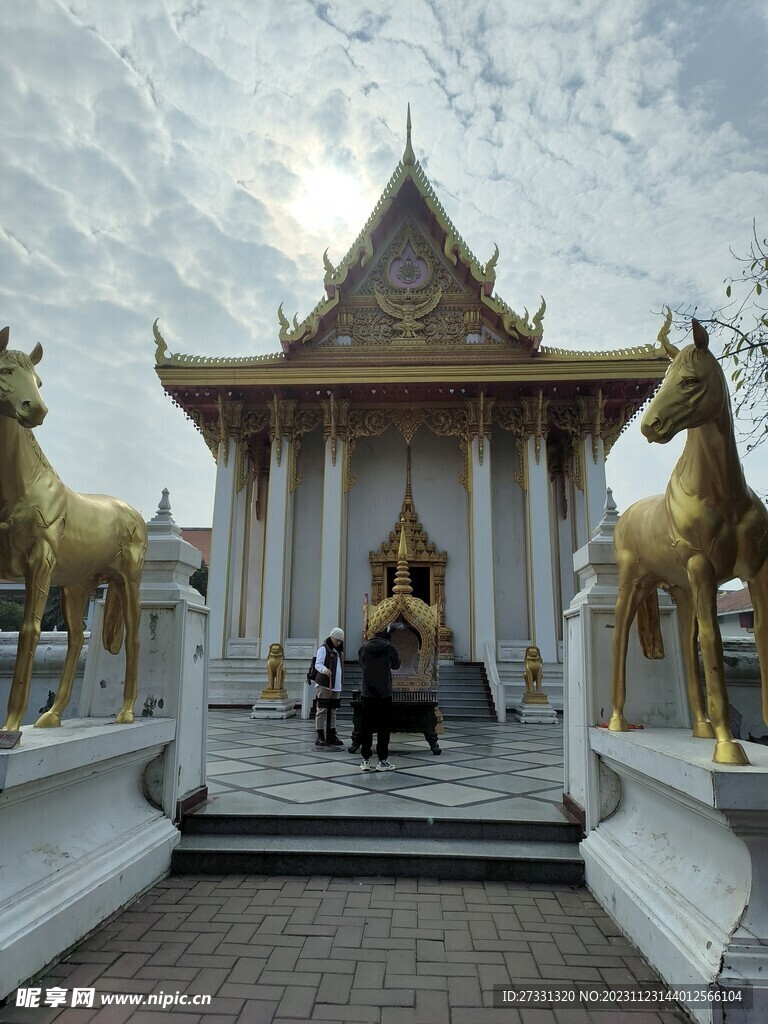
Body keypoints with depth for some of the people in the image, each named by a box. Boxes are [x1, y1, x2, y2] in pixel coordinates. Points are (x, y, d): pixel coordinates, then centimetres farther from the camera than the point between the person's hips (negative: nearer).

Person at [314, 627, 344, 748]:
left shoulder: (338, 651, 20)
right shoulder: (323, 649, -6)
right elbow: (318, 664, -18)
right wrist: (325, 670, -40)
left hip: (335, 687, 8)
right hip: (324, 685, -8)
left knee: (332, 712, 11)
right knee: (322, 711, -5)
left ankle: (331, 736, 17)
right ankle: (320, 737, -2)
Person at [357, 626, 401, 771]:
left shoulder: (364, 648, 2)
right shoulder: (389, 648, -6)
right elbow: (396, 665, 9)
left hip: (367, 693, 3)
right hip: (384, 694, -2)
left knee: (366, 727, 8)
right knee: (383, 728, 4)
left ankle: (366, 760, 9)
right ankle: (382, 761, 6)